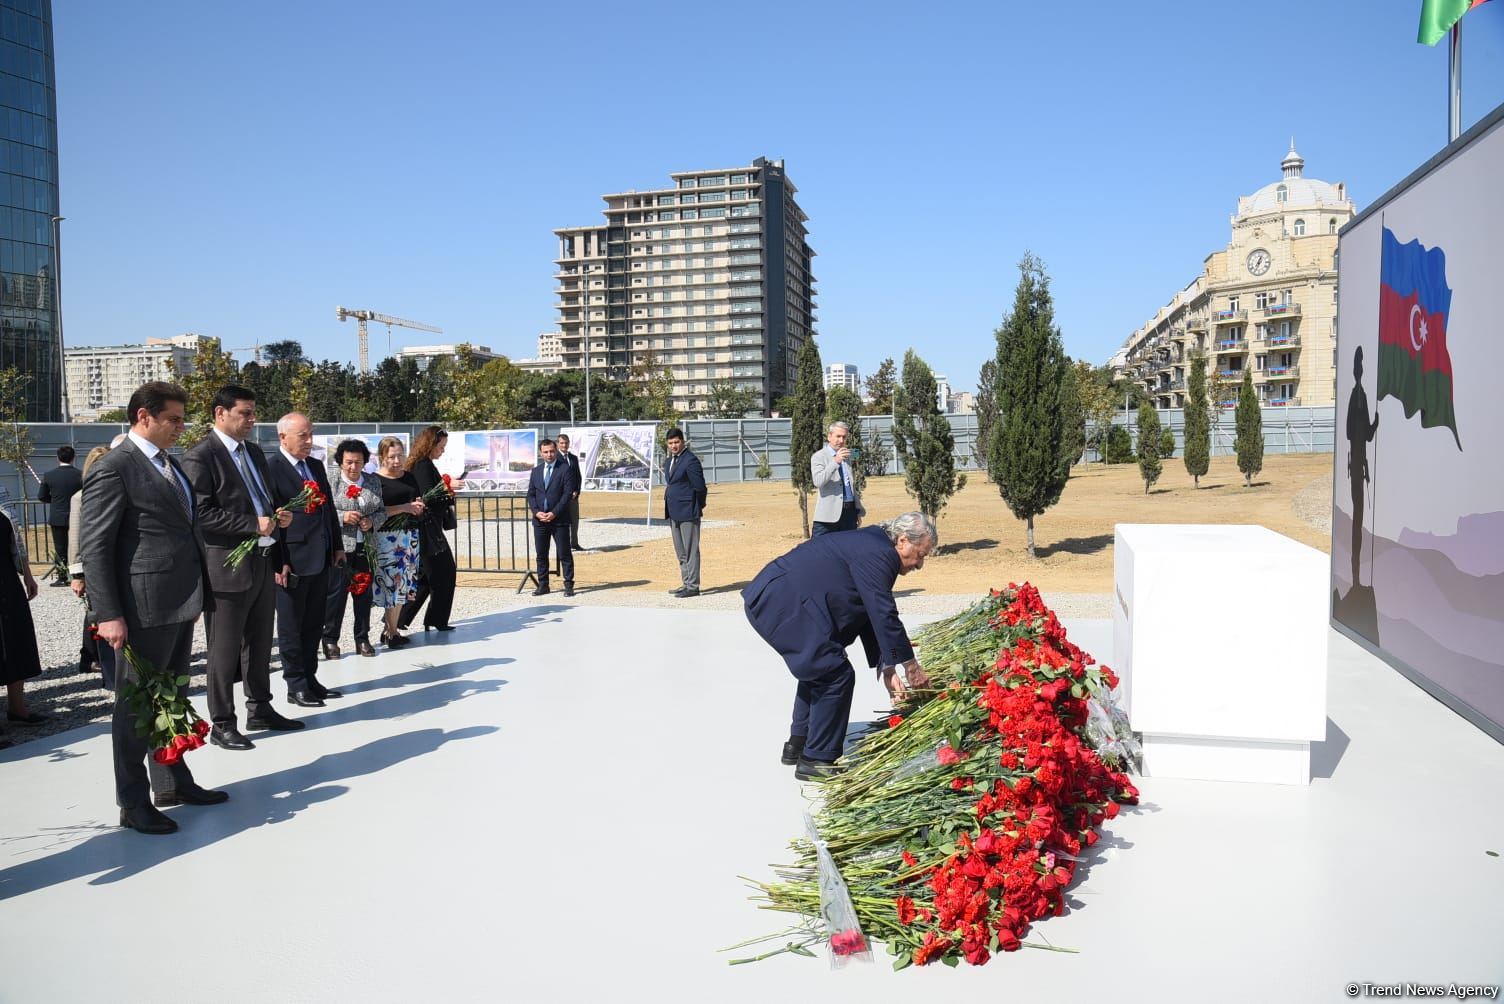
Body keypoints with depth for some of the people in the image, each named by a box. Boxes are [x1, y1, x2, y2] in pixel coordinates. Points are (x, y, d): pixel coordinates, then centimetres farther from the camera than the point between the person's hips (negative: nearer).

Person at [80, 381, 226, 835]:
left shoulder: (170, 465, 14)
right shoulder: (114, 468, -12)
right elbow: (95, 546, -15)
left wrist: (200, 593, 16)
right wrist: (109, 615, -18)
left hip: (181, 604, 8)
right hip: (145, 608, -8)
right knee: (137, 705, 4)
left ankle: (172, 782, 32)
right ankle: (133, 802, 16)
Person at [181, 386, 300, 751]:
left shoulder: (255, 452, 14)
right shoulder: (200, 456, -11)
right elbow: (202, 513, -18)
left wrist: (278, 517, 3)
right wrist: (254, 524, -21)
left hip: (264, 561, 8)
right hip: (227, 566, -8)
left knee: (260, 644, 17)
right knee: (225, 650, 3)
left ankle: (260, 710, 30)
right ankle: (222, 724, 15)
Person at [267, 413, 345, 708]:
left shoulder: (316, 467, 14)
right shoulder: (271, 469, -10)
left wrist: (338, 546, 15)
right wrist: (278, 562, -17)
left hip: (321, 560, 8)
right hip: (292, 562, -7)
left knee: (313, 624, 14)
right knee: (291, 626, 4)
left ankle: (310, 678, 23)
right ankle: (296, 685, 13)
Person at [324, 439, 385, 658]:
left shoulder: (374, 482, 10)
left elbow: (382, 511, 13)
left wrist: (372, 521, -6)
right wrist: (341, 517, -19)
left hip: (366, 548, 4)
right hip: (339, 548, -4)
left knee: (364, 594, 11)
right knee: (335, 594, 0)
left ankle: (363, 638, 22)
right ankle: (330, 639, 12)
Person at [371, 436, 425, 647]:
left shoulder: (409, 478, 13)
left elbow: (419, 507, 24)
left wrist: (419, 507, 1)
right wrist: (405, 508, -17)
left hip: (409, 535, 6)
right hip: (387, 536, -6)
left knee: (403, 583, 7)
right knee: (393, 582, -5)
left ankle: (390, 627, 18)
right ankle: (391, 633, 6)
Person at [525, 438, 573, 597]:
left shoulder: (565, 469, -3)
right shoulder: (536, 471, 13)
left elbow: (567, 493, -9)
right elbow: (531, 494, 11)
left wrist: (554, 513, -15)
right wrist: (536, 512, -6)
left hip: (559, 519, -4)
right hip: (539, 519, 5)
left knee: (564, 553, -1)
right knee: (541, 554, 8)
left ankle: (569, 585, 5)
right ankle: (543, 585, 15)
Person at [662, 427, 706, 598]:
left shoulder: (690, 460, -14)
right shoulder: (671, 460, 14)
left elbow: (700, 486, -14)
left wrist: (698, 506, -2)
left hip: (687, 512, -9)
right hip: (674, 513, 9)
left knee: (690, 550, -4)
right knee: (681, 552, 14)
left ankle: (693, 586, 1)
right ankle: (686, 584, 23)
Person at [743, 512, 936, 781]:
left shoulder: (871, 547, 16)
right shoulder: (877, 554, -16)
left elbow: (870, 615, 19)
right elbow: (885, 616, -17)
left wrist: (886, 669, 16)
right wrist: (911, 666, -7)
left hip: (771, 598, 11)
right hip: (781, 605, -11)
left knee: (819, 668, 24)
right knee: (837, 675, -6)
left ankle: (798, 745, 35)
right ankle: (816, 760, 4)